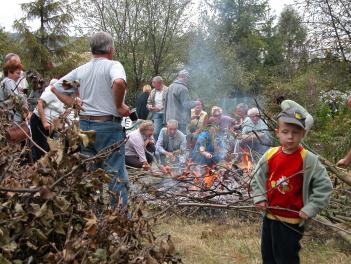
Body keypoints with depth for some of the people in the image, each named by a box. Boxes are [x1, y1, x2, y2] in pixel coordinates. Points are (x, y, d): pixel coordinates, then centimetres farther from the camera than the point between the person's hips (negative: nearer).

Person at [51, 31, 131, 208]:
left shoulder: (81, 70, 11)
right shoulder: (113, 65, -7)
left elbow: (55, 88, 16)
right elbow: (119, 82, -30)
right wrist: (119, 106, -15)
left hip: (83, 124, 6)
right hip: (108, 126, -6)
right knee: (116, 175, 1)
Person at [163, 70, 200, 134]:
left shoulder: (171, 87, 11)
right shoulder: (183, 88, -15)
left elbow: (166, 102, 18)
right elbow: (186, 104, -15)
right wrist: (196, 103, 1)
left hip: (170, 117, 9)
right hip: (180, 119, -9)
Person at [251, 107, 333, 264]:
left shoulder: (309, 160, -16)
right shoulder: (270, 155, -5)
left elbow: (324, 186, -13)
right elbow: (258, 178, 8)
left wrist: (310, 209, -16)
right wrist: (259, 198, -4)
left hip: (291, 220, -4)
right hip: (269, 215, 5)